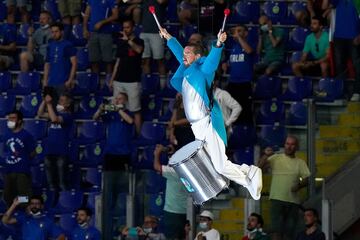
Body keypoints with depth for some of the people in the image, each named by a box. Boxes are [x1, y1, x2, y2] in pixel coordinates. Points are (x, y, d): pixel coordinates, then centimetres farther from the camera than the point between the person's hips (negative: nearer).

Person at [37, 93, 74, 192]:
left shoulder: (68, 116, -6)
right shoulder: (56, 113, 16)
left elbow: (54, 119, -22)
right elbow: (40, 114, 15)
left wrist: (49, 104, -16)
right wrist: (44, 101, 5)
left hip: (61, 153, -7)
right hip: (49, 151, 7)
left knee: (61, 181, -7)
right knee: (51, 181, 10)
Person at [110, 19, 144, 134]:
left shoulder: (138, 41, -2)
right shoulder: (121, 42, 14)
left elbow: (138, 50, -27)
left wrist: (128, 40, -32)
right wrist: (112, 79, 16)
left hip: (133, 81, -5)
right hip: (119, 80, 5)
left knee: (136, 110, -4)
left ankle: (138, 133, -3)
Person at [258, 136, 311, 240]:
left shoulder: (300, 163, 11)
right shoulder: (276, 158, 5)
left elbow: (306, 179, 7)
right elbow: (260, 166, -6)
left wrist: (299, 185, -15)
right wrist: (265, 156, -26)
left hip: (293, 200, 3)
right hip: (277, 199, -3)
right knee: (277, 231, -9)